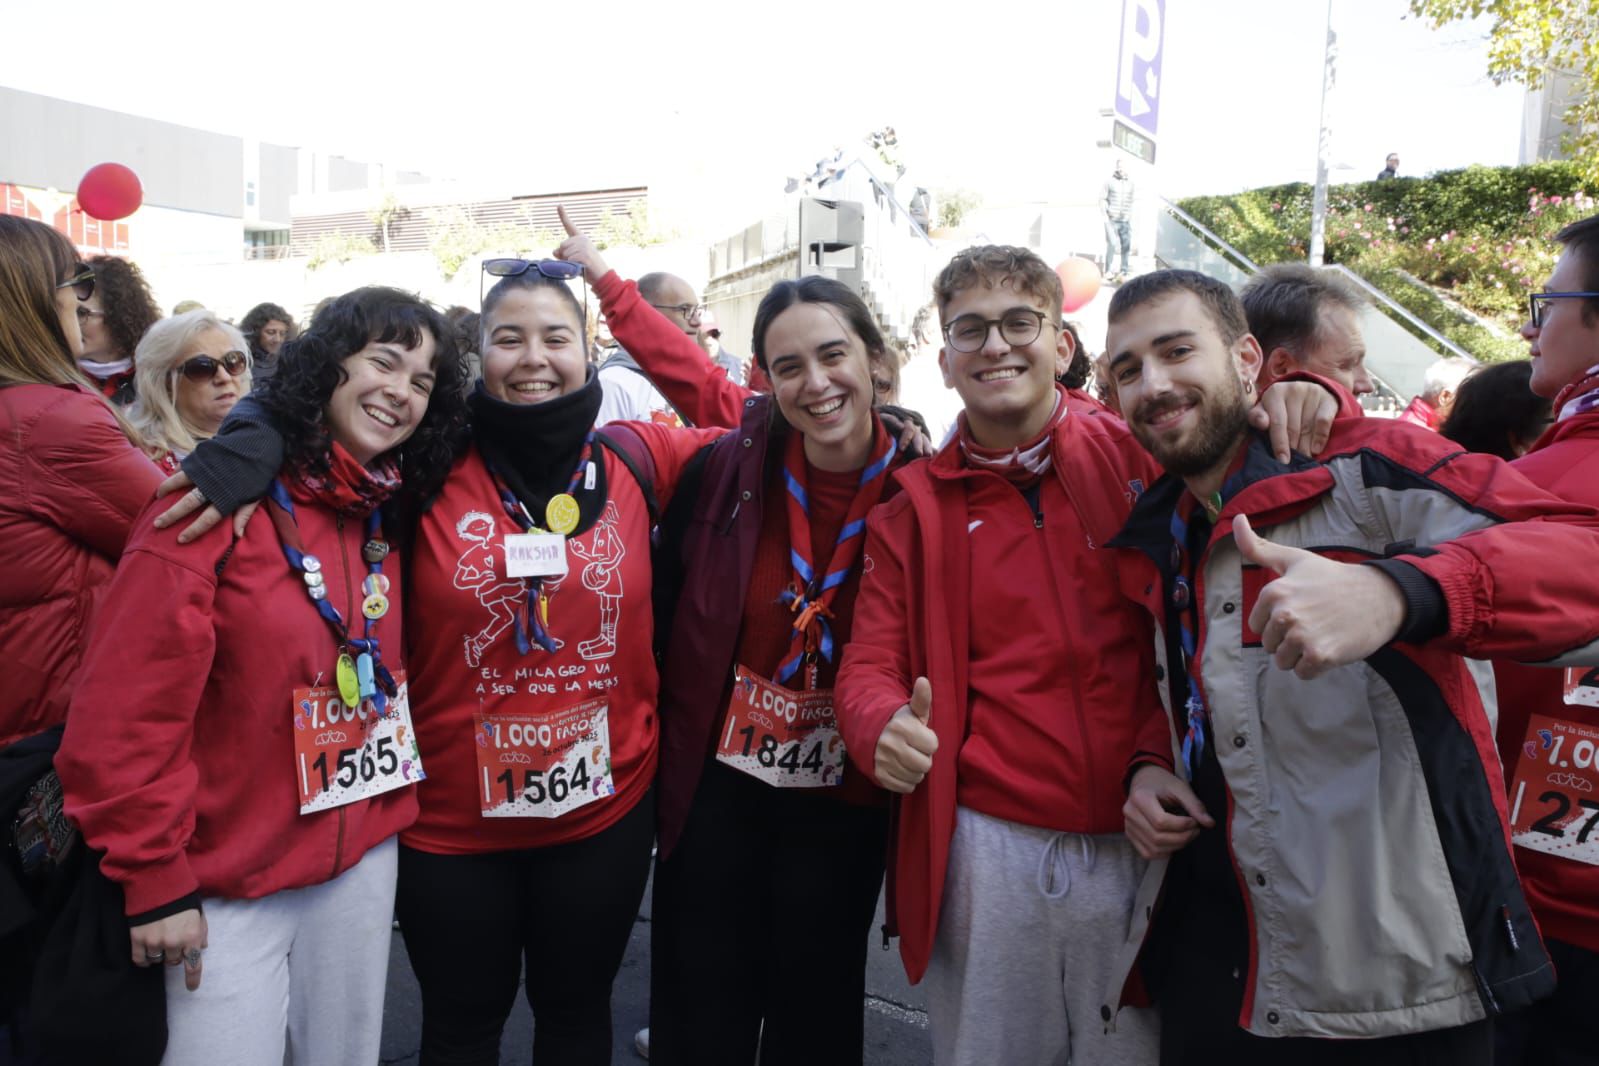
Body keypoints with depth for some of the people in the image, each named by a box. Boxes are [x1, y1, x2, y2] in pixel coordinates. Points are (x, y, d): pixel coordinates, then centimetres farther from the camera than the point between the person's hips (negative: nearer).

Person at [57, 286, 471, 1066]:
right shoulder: (223, 500, -16)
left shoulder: (386, 516, 3)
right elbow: (125, 708, -17)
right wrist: (154, 878, -14)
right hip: (231, 882, -5)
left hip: (363, 858, 6)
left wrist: (395, 808, 5)